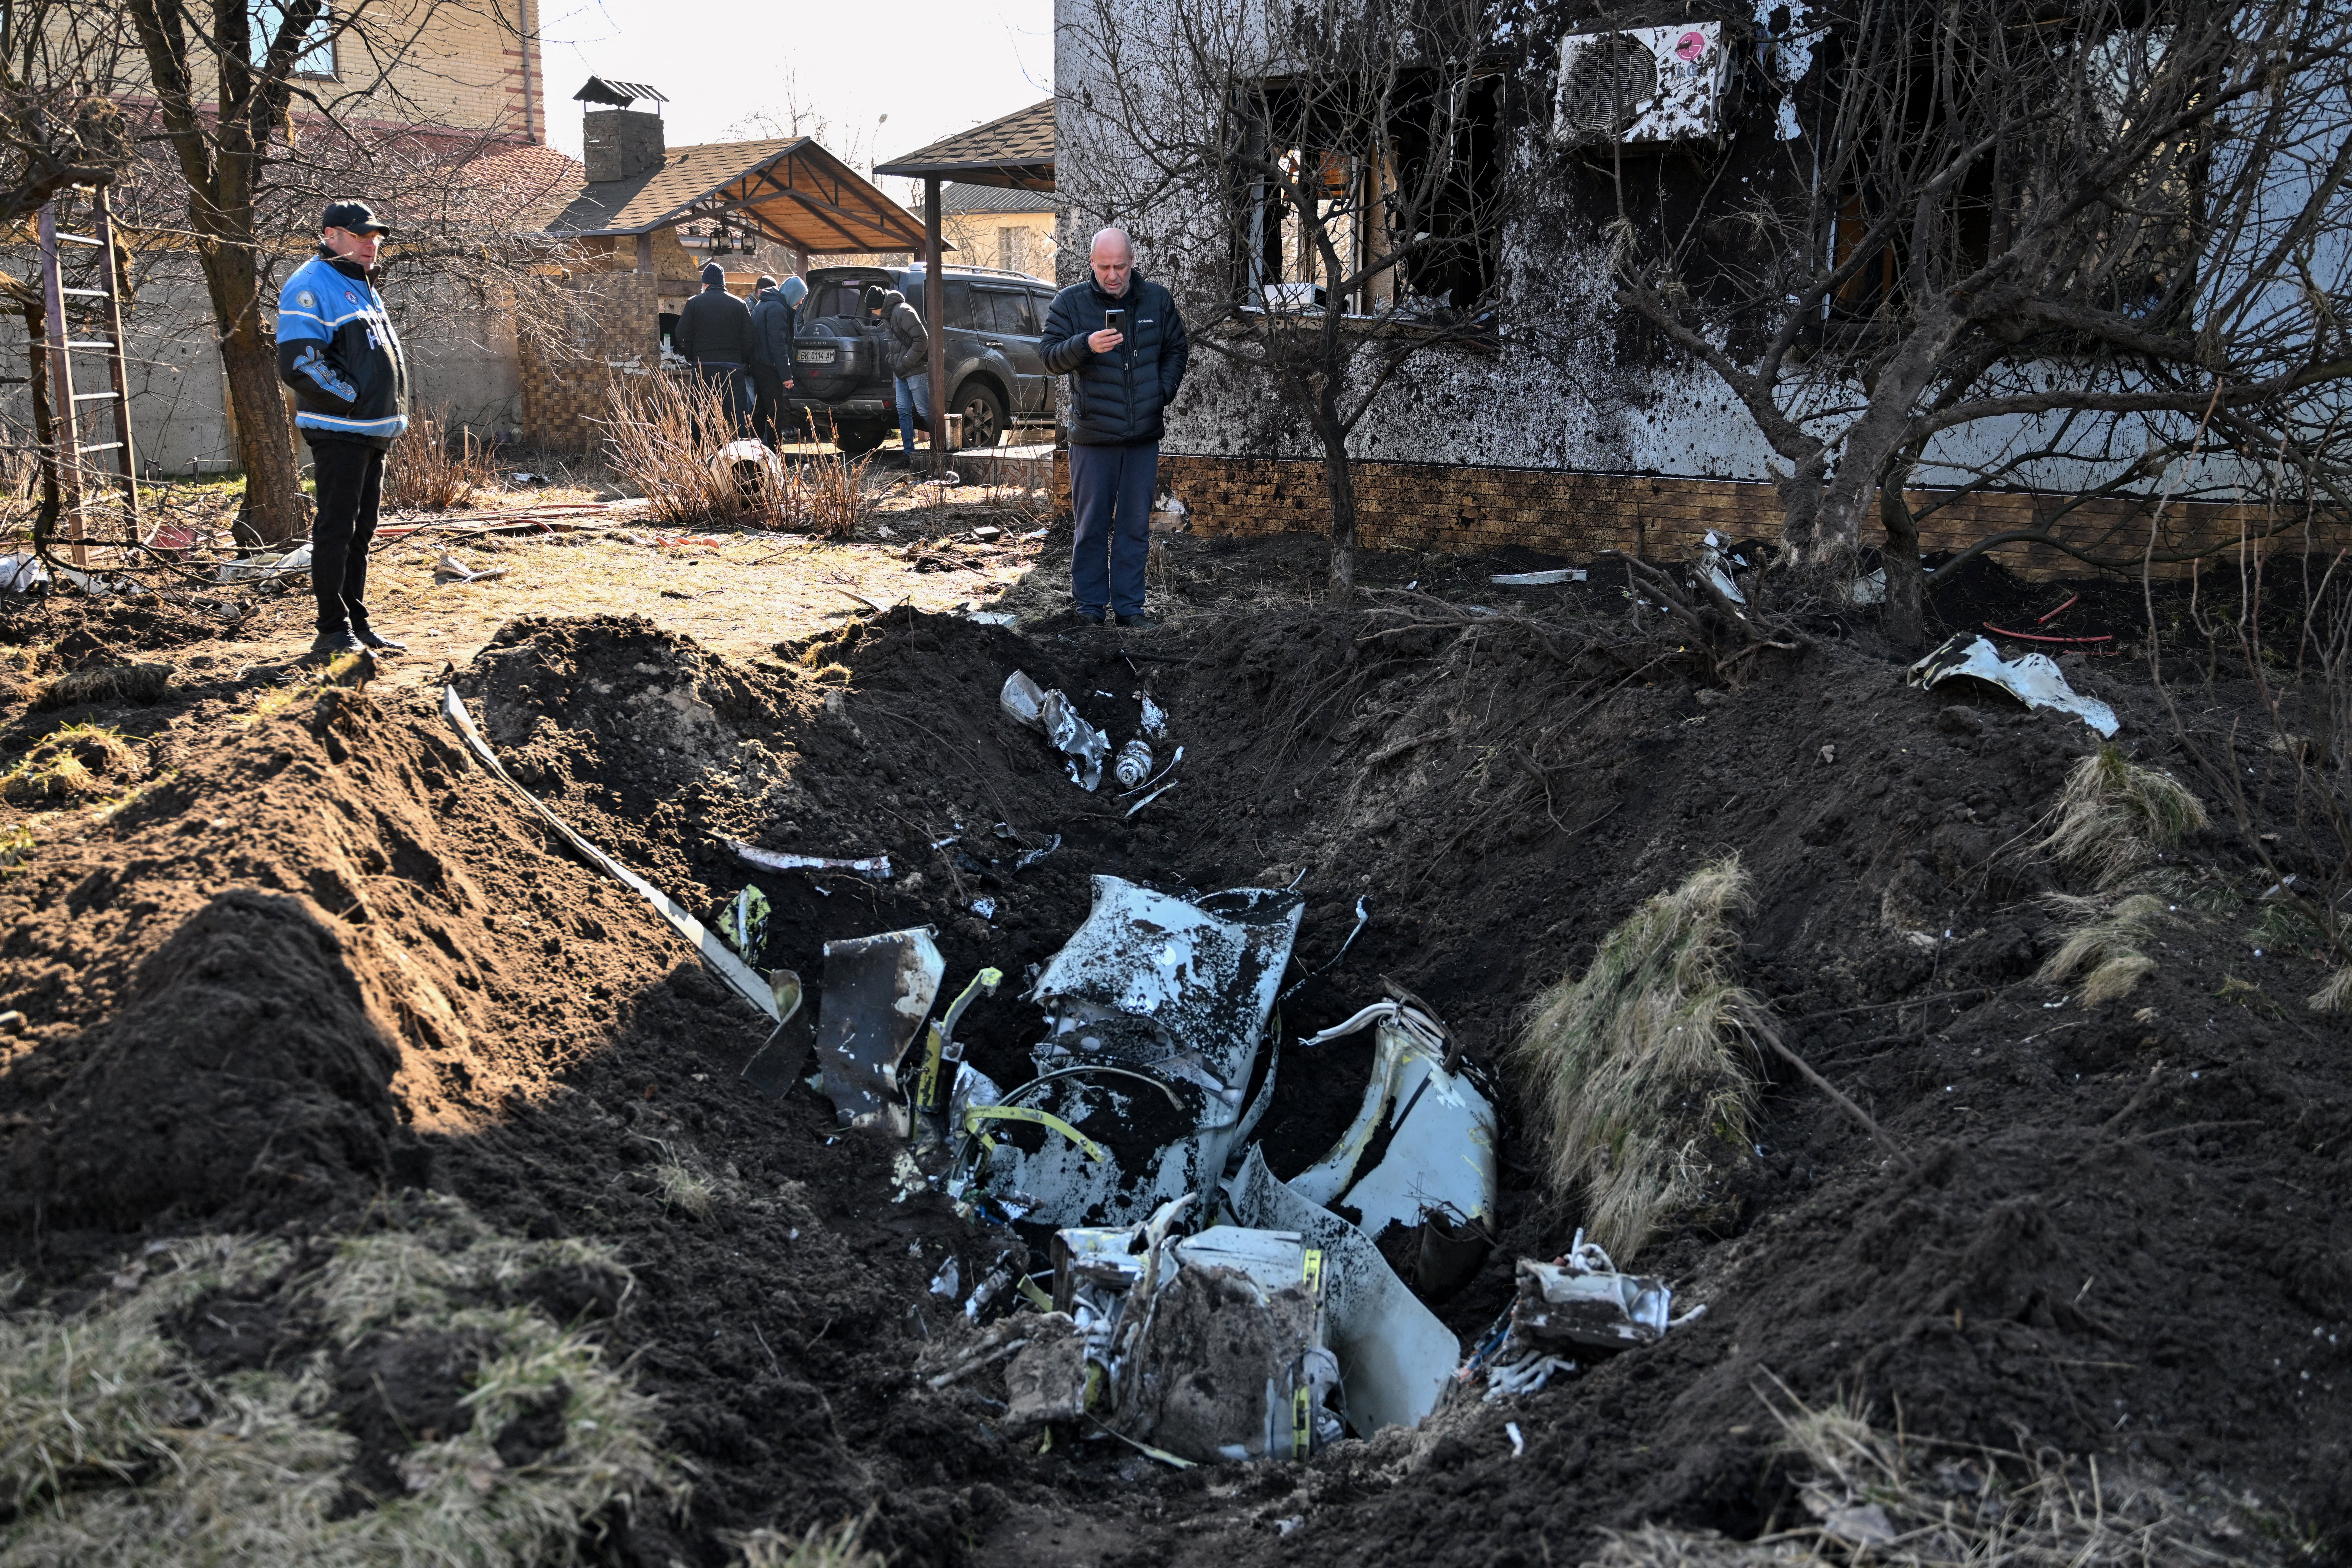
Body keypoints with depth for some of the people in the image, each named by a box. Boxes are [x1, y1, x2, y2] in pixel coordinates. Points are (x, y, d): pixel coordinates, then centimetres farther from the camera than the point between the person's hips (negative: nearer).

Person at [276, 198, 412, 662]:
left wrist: (392, 414, 15)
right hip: (339, 430, -9)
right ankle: (334, 632, -2)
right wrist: (354, 398, -15)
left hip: (373, 432, 9)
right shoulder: (312, 285, -11)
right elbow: (298, 364, -20)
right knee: (336, 530, -6)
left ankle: (357, 624, 20)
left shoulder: (362, 288, 19)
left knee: (360, 532, 13)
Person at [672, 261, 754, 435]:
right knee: (739, 417, 0)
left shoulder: (694, 303, 1)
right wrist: (746, 362, 12)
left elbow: (681, 337, 0)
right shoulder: (740, 305, 3)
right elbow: (748, 340, 1)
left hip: (703, 367, 0)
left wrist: (692, 358, 14)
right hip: (733, 367, 0)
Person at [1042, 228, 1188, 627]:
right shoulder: (1070, 302, -1)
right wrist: (1086, 345, -26)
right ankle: (1089, 606, 12)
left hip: (1144, 435, 2)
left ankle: (1130, 606, 16)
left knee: (1136, 526, 8)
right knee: (1091, 526, 3)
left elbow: (1177, 350, 17)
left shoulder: (1157, 299, 7)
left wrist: (1164, 391, 1)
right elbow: (1049, 356, -7)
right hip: (1093, 436, -2)